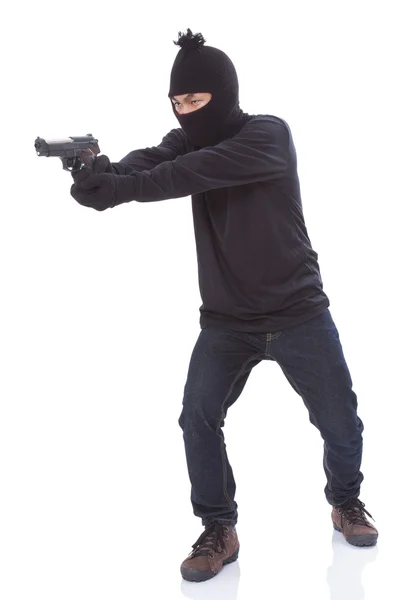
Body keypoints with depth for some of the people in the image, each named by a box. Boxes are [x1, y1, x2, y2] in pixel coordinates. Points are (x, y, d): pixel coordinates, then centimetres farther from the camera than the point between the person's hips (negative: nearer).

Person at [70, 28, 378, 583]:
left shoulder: (269, 134, -16)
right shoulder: (188, 140, 1)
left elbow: (198, 173, -34)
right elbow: (149, 162, -21)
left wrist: (121, 187, -44)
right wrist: (104, 175, -43)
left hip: (297, 313, -3)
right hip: (226, 319, 4)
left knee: (340, 420, 8)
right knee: (198, 415, -12)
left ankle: (345, 501, 36)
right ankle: (219, 532, 5)